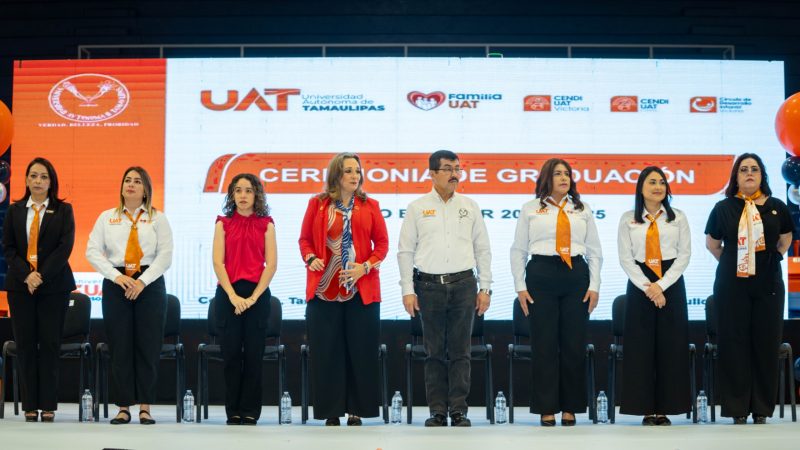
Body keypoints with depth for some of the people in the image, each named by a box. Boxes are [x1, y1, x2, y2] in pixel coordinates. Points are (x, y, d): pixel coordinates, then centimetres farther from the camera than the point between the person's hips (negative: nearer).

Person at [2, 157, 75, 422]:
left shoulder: (63, 210, 4)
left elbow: (65, 246, -4)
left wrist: (41, 276, -12)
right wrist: (26, 274, -10)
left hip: (53, 284, -2)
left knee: (50, 344, -1)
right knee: (25, 344, 1)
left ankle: (48, 406, 2)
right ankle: (30, 406, 4)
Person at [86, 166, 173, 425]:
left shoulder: (157, 218, 7)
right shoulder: (107, 217, 11)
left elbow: (165, 255, -1)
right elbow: (93, 251, 2)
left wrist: (142, 281, -12)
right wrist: (117, 277, -10)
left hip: (150, 284, -1)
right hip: (116, 284, 1)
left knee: (148, 346, -1)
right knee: (119, 346, 0)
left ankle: (145, 407, 6)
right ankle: (124, 407, 7)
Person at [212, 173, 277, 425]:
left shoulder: (266, 224, 5)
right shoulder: (223, 223, 6)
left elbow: (271, 264, -1)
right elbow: (218, 263, -1)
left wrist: (254, 297, -10)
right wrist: (233, 296, -11)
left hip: (257, 294, 0)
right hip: (228, 294, 0)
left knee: (253, 354, 0)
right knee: (231, 354, 2)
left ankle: (250, 412, 7)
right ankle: (233, 412, 9)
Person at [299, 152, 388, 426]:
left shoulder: (370, 206, 6)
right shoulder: (317, 204, 6)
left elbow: (382, 242, 4)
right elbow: (305, 239, 8)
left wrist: (367, 266, -11)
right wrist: (310, 258, -11)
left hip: (361, 290, 0)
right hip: (324, 289, 0)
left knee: (360, 351, 2)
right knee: (327, 351, 2)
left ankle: (356, 410, 11)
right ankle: (331, 411, 10)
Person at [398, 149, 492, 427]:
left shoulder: (469, 206, 9)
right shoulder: (417, 208, 5)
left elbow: (483, 249, 10)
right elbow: (405, 251, 4)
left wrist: (485, 288, 4)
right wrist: (408, 290, -3)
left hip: (463, 284, 1)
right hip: (430, 286, -1)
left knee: (460, 352, 2)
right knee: (435, 352, 3)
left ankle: (458, 411, 7)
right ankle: (437, 411, 10)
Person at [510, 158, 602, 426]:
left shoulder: (583, 210, 13)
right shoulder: (530, 210, 8)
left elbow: (594, 251, 11)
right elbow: (518, 250, 7)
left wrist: (594, 286, 2)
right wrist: (520, 286, 0)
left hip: (576, 275, 2)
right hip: (541, 275, -1)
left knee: (574, 344, 2)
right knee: (544, 344, -1)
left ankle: (570, 408, 12)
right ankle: (546, 409, 8)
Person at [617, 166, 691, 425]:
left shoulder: (678, 218, 6)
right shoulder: (628, 219, 5)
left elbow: (684, 254, 0)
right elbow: (625, 258, 0)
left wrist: (661, 285, -11)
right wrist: (647, 287, -12)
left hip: (671, 283, 1)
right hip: (639, 284, 0)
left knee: (670, 346, -1)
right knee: (641, 346, -2)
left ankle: (664, 409, 6)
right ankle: (647, 410, 4)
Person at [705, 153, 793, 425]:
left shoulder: (777, 208, 4)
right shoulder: (723, 208, 2)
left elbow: (785, 240, 20)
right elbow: (712, 244, 14)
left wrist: (771, 260, 10)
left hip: (768, 284, 1)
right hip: (732, 284, -1)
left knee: (766, 343, 2)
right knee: (734, 343, 0)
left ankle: (761, 409, 11)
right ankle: (738, 409, 7)